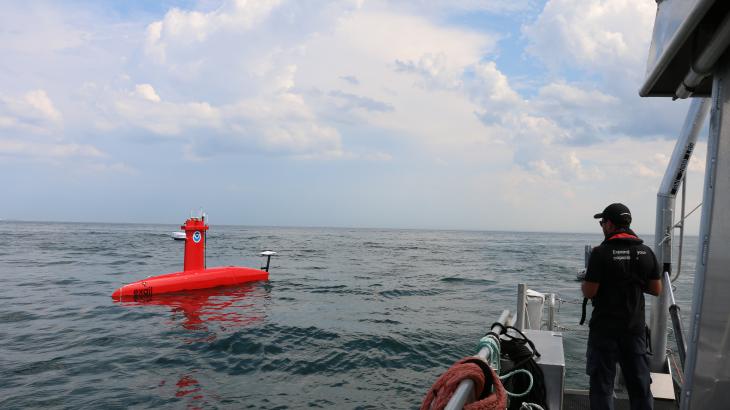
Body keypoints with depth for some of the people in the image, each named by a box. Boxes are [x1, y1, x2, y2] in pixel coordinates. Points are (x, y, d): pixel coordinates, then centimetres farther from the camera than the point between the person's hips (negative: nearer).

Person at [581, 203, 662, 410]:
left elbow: (589, 292, -16)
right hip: (636, 327, 5)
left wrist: (584, 283, 4)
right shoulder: (646, 252, 0)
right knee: (640, 383, 16)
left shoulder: (601, 253, -16)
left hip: (605, 328, -5)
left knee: (602, 383, 6)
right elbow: (656, 289, 6)